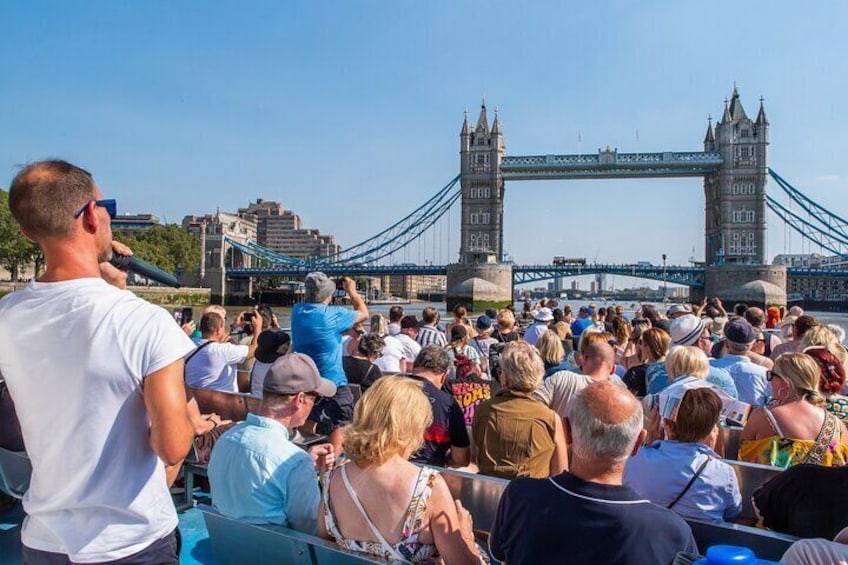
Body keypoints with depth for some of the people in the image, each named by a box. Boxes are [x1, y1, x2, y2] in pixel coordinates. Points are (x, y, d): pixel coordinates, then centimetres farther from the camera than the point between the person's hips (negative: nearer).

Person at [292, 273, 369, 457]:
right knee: (339, 428, 6)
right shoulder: (333, 315, -18)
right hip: (333, 384, -6)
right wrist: (351, 291, 11)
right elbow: (364, 313, -3)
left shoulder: (297, 311, -2)